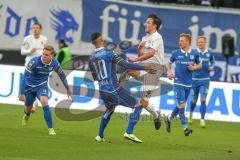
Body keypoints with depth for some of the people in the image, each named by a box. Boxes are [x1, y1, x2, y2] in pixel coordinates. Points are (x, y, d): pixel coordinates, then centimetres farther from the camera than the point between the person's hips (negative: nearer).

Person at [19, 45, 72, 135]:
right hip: (30, 86, -1)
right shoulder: (34, 62, -29)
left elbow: (62, 75, 1)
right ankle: (26, 115, 56)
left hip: (42, 85, 1)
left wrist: (67, 89, 13)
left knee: (44, 101, -28)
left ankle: (50, 128, -22)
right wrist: (22, 93, -29)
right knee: (28, 108, 14)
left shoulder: (54, 64, -18)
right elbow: (25, 76, -26)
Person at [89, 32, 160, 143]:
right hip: (114, 90, -7)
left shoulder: (91, 58, 7)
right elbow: (125, 65, -18)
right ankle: (129, 133, -8)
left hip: (102, 91, 7)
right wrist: (144, 67, -15)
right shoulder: (109, 54, -12)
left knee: (110, 109, 32)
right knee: (136, 106, 3)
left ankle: (100, 136, 28)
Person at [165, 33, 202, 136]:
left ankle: (169, 119, 37)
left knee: (181, 105, 12)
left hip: (188, 84, 3)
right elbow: (168, 64, 13)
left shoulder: (194, 53, 1)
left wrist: (194, 68, -8)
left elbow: (199, 65, 13)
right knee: (181, 104, -12)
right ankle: (185, 128, -11)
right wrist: (169, 71, -6)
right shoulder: (176, 53, -1)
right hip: (178, 82, -3)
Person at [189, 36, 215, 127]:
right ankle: (191, 113, 42)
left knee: (203, 100, -10)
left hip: (205, 80, 0)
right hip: (195, 79, 0)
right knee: (194, 99, 13)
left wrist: (212, 67, 0)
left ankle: (202, 120, -8)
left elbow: (213, 61, 20)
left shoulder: (209, 53, 2)